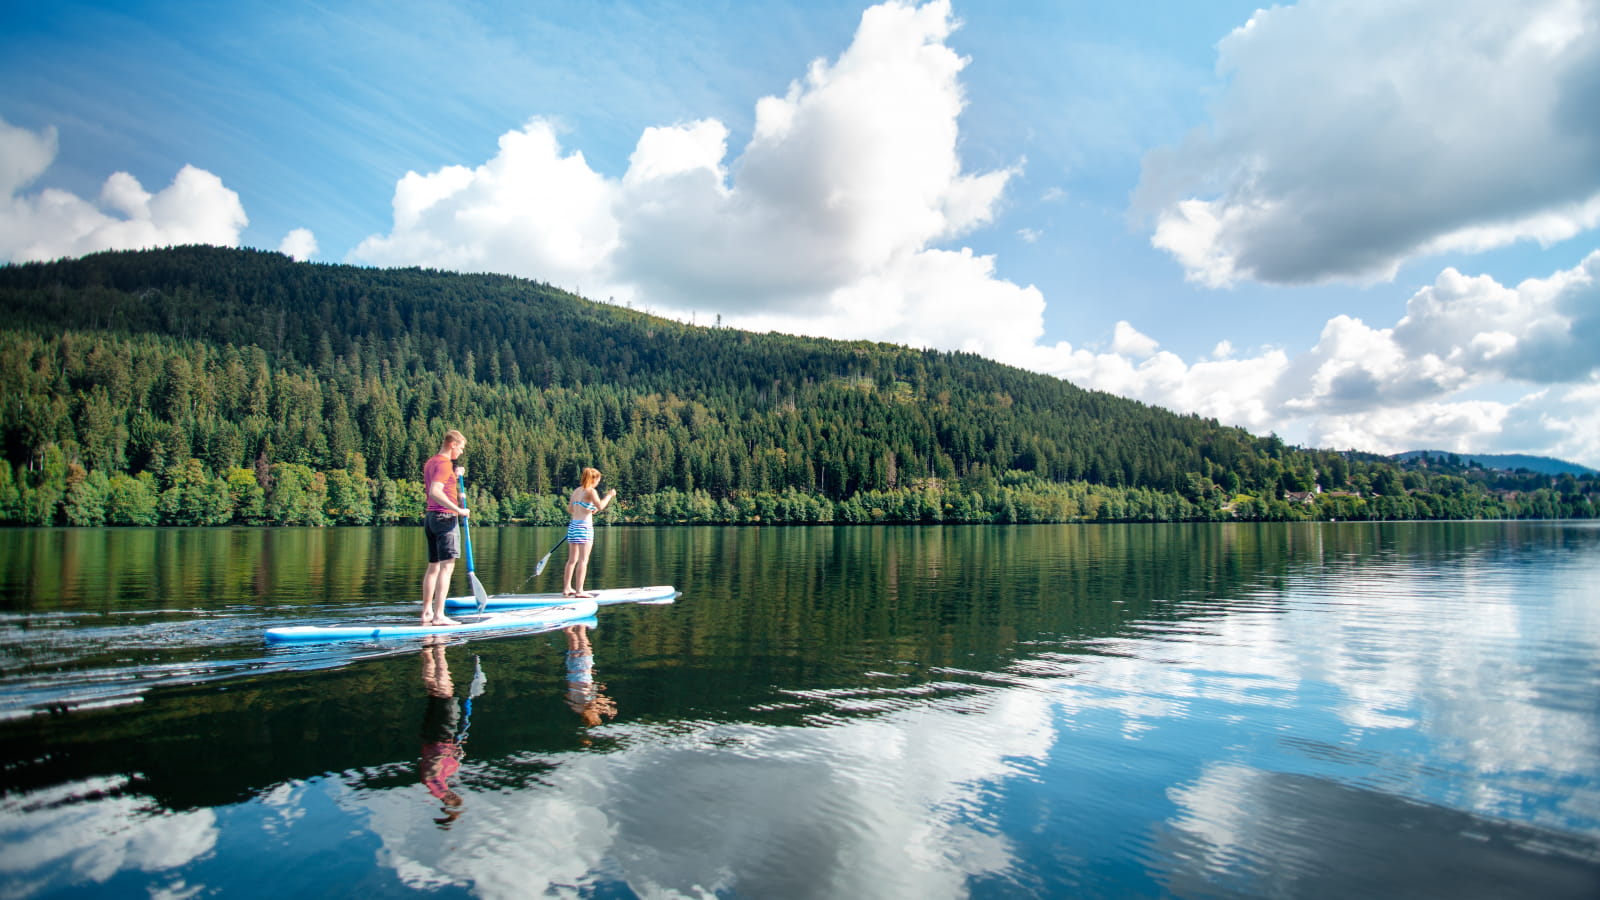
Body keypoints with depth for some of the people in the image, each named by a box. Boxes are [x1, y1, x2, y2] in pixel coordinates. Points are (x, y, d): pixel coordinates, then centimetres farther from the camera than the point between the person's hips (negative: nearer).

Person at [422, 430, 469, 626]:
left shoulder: (430, 462, 17)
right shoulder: (444, 464, -12)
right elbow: (434, 492, -25)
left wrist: (454, 477, 19)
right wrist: (458, 509, -24)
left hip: (430, 516, 10)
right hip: (445, 517, -10)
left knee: (433, 566, 14)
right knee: (447, 566, -12)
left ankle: (426, 612, 19)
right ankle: (439, 615, -17)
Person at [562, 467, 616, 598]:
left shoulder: (576, 491, 14)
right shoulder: (591, 491, -8)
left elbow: (569, 509, 18)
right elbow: (600, 506, -21)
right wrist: (609, 495, -8)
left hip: (573, 525, 8)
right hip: (584, 526, -8)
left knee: (572, 559, 14)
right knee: (583, 560, -6)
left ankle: (567, 588, 18)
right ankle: (579, 590, -8)